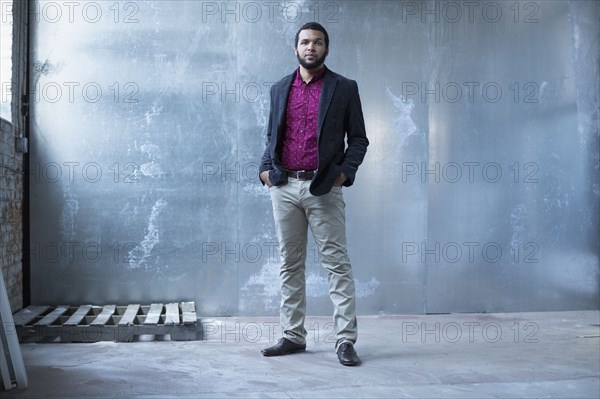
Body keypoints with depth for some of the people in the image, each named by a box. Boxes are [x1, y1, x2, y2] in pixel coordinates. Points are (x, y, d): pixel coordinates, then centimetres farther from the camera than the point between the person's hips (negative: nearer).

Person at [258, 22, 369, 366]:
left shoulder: (344, 88, 4)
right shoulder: (280, 89, 14)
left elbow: (358, 139, 4)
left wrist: (345, 171, -10)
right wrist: (265, 168, 4)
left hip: (324, 189, -3)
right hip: (284, 186, 4)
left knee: (337, 263, -3)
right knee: (290, 264, 8)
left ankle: (346, 340, 3)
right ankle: (293, 336, 18)